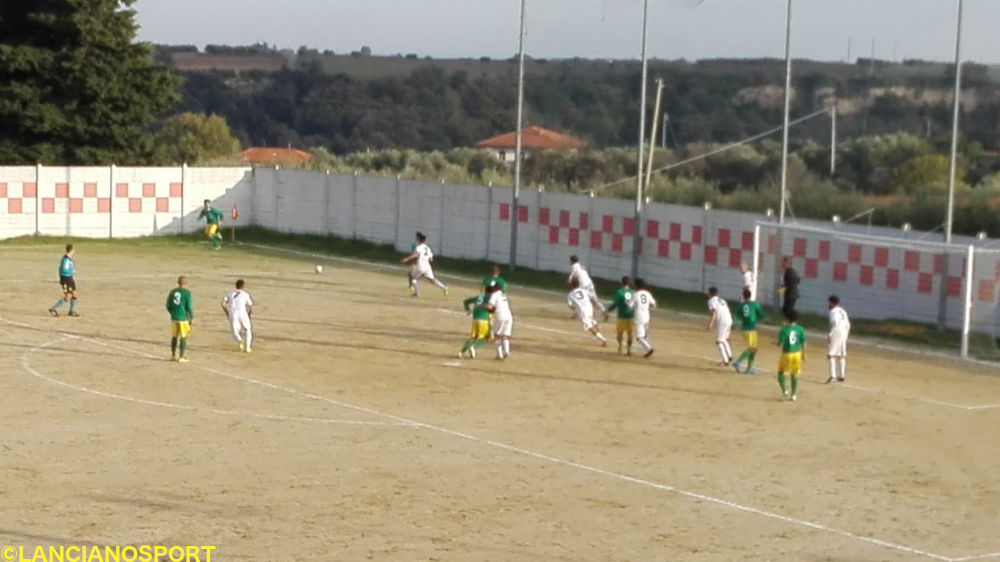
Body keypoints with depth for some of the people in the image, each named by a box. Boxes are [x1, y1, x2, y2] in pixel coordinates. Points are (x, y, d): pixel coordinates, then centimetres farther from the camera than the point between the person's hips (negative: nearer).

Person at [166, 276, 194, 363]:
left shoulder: (172, 291, 6)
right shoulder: (187, 292, -10)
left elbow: (168, 305, 10)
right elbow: (189, 306, -11)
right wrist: (192, 318, -2)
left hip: (174, 318, 5)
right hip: (183, 318, -5)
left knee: (174, 337, 15)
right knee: (183, 338, 1)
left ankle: (173, 356, 23)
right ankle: (182, 357, 1)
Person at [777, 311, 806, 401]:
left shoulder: (784, 329, -12)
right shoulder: (800, 329, -2)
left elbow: (780, 343, -14)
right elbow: (803, 343, 0)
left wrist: (777, 344, 10)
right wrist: (803, 354, 12)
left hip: (786, 354, -3)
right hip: (797, 354, 3)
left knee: (781, 372, 15)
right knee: (794, 375, 13)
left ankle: (784, 390, -1)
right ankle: (793, 394, 13)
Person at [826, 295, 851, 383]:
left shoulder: (833, 311, -10)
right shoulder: (843, 311, 15)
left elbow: (835, 323, -22)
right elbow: (848, 325, 16)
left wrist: (830, 335, -21)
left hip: (835, 335, -8)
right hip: (844, 335, 8)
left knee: (831, 355, -6)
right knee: (841, 355, 13)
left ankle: (833, 375, -17)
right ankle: (842, 375, 16)